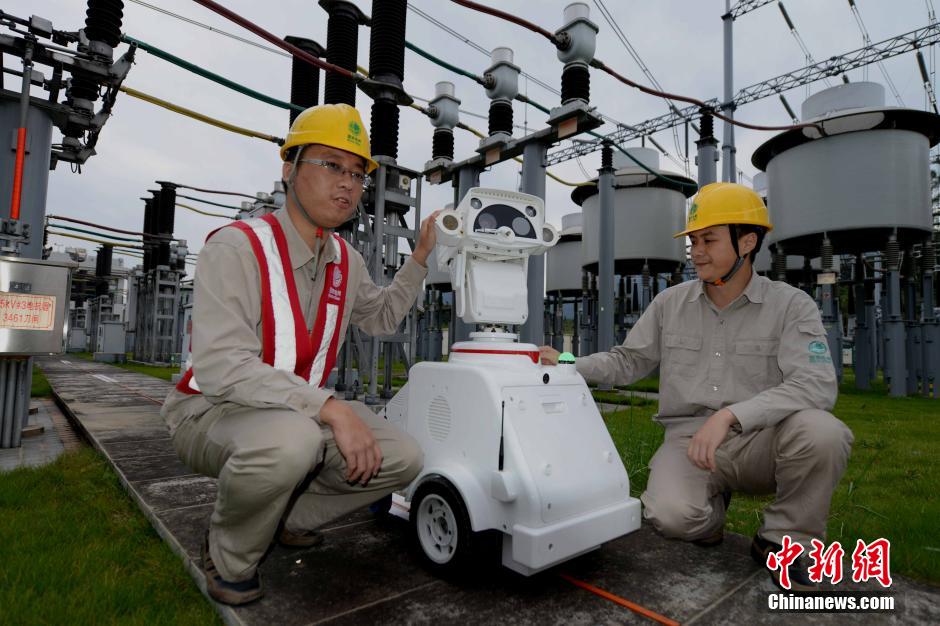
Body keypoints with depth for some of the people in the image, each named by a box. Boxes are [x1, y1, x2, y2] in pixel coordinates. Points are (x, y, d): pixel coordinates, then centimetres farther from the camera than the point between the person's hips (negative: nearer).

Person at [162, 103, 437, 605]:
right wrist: (331, 408, -36)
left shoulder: (346, 261, 2)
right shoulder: (237, 247, -20)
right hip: (211, 409, -6)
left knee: (401, 459, -7)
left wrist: (420, 257, 6)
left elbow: (382, 318, 19)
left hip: (298, 410, 7)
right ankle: (228, 556, -6)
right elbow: (221, 366, -30)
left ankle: (283, 518, 13)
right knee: (291, 440, -39)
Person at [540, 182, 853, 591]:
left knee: (821, 431, -33)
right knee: (671, 516, -29)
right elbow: (627, 362, 12)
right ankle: (711, 508, 13)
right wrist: (568, 366, -4)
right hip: (689, 440, 1)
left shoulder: (791, 305, -5)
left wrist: (730, 415, -33)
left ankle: (785, 540, -3)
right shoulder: (669, 303, 5)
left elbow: (816, 384, -20)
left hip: (759, 442, -1)